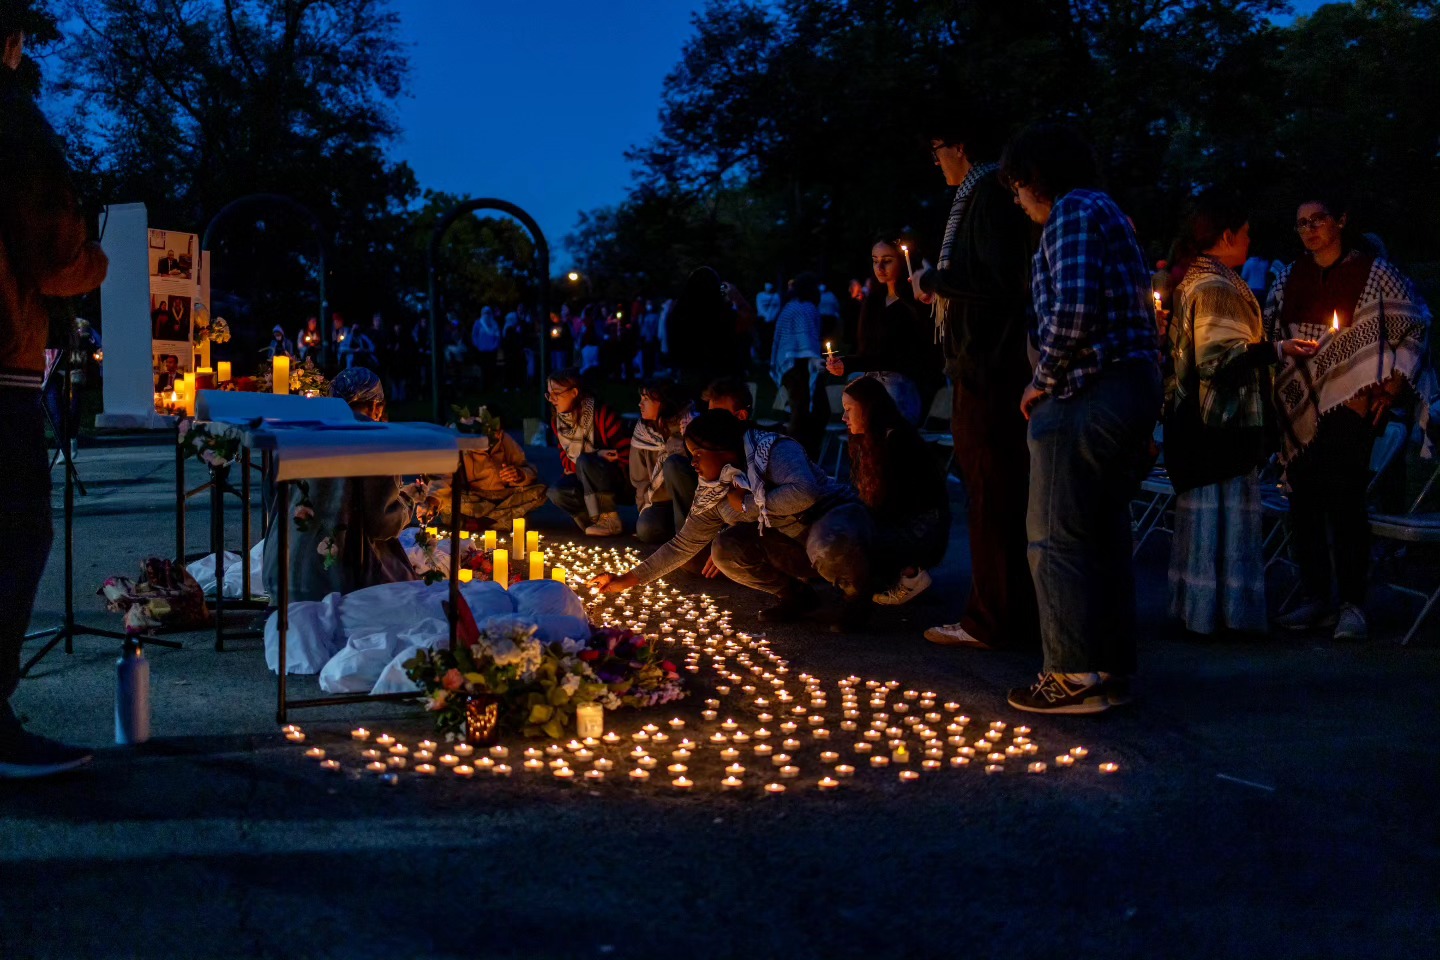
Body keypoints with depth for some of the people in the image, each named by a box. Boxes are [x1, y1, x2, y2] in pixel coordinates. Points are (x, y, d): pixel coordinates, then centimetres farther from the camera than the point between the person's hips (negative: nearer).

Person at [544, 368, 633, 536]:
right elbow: (566, 463, 2)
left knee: (584, 461, -33)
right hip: (584, 482, 5)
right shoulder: (558, 422, 3)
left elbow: (628, 454, -17)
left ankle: (610, 521, -21)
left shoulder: (601, 414, -16)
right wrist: (595, 455, -15)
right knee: (557, 493, -23)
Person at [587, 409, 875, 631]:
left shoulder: (774, 451, -22)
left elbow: (805, 492, -40)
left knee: (828, 546, -41)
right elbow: (683, 544, 5)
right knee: (726, 548, -15)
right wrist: (627, 581, 3)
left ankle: (857, 596, -8)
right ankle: (795, 595, 6)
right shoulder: (713, 494, -2)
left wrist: (749, 504, -26)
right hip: (792, 545, 7)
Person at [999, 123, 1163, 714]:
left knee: (1057, 537, -4)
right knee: (1105, 533, 14)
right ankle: (1113, 670, 20)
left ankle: (1076, 677, -2)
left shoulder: (1072, 212, -9)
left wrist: (1043, 382, -12)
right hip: (1135, 386, 10)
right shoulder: (1109, 212, 22)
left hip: (1088, 393, -10)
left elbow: (1073, 310, -23)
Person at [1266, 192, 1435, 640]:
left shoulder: (1374, 273, 1)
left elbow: (1414, 329, 2)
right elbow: (1268, 335, 19)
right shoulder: (1289, 278, 14)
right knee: (1303, 498, 4)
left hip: (1349, 401, -5)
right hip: (1298, 407, 5)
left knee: (1343, 497, -12)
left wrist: (1390, 389, -7)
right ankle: (1314, 599, 13)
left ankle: (1353, 604, -5)